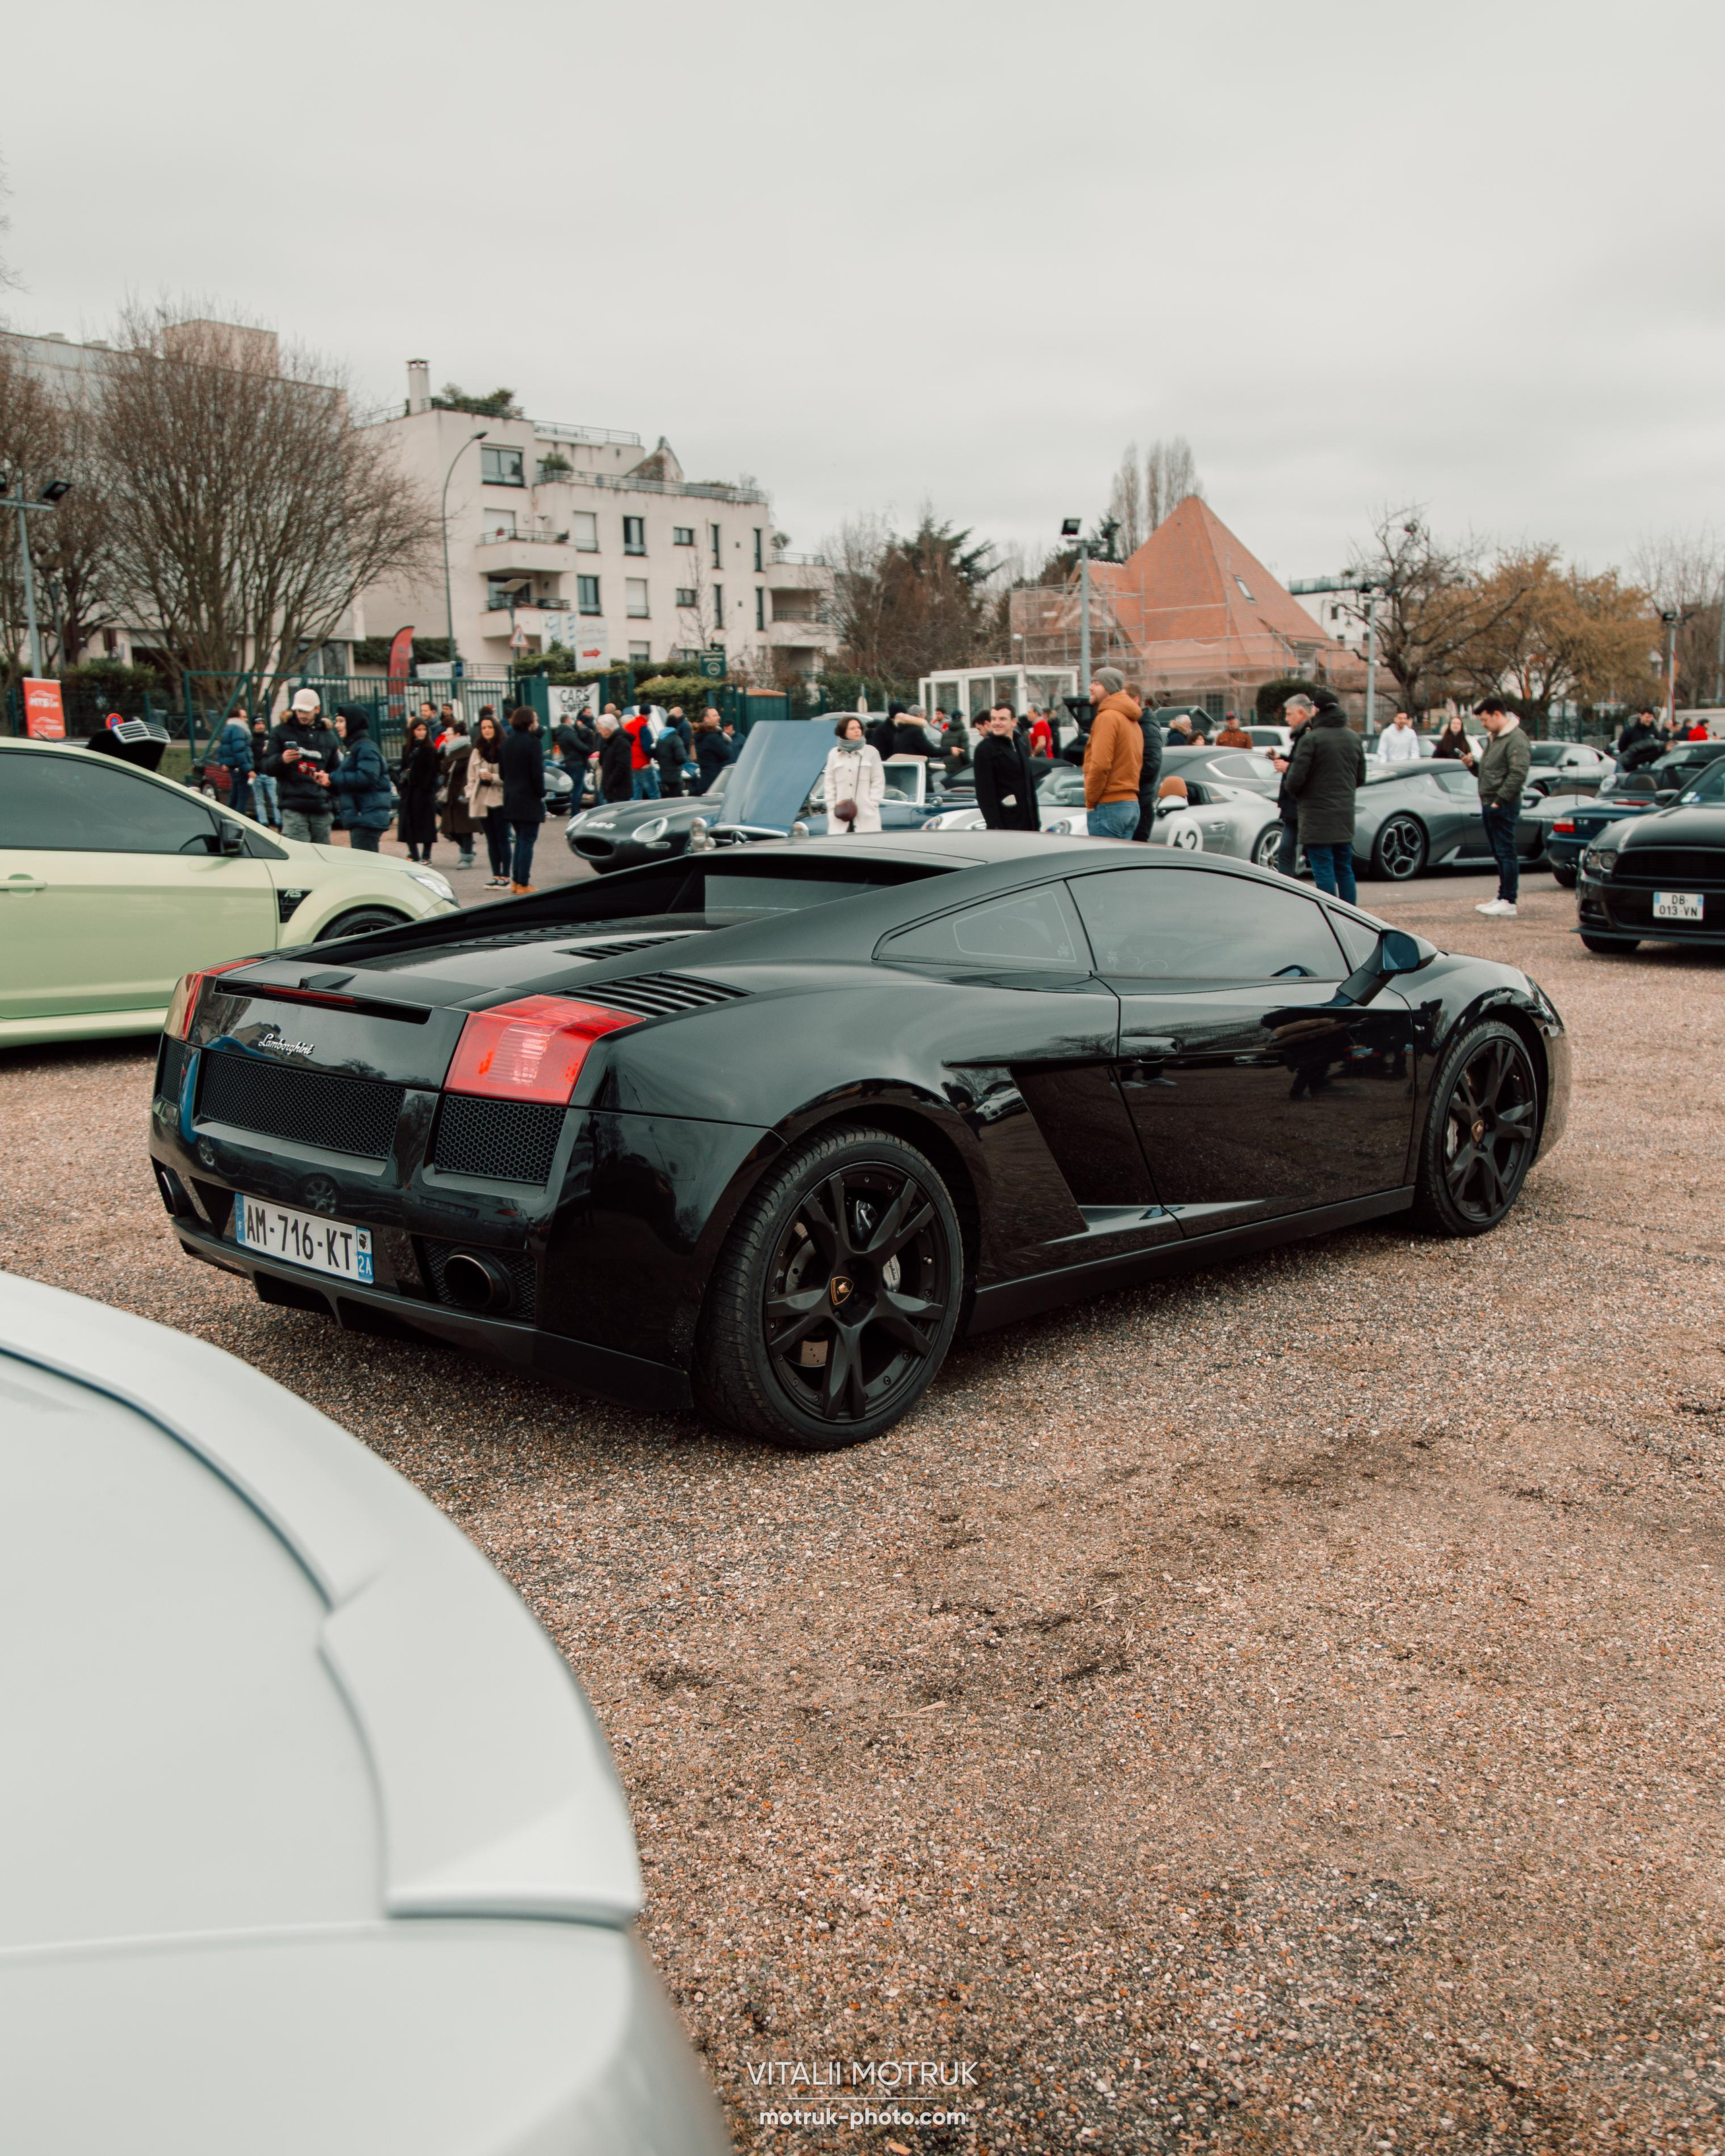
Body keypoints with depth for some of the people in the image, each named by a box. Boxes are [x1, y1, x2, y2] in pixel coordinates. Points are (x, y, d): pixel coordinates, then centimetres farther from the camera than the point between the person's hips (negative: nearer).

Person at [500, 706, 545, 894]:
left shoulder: (507, 742, 8)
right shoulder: (533, 742, -14)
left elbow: (503, 771, 11)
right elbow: (537, 773, -16)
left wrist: (510, 788, 16)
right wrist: (541, 794, -5)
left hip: (511, 799, 7)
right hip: (529, 799, -7)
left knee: (520, 839, 17)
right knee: (528, 841, -2)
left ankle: (516, 881, 16)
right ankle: (523, 884, -2)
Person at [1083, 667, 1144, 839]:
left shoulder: (1107, 717, -11)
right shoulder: (1132, 721, 19)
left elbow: (1101, 765, -19)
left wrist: (1090, 800, -9)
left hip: (1109, 805, -9)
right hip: (1132, 804, 9)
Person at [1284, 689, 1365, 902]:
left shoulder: (1311, 739, -13)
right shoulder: (1354, 738, 10)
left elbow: (1296, 779, -16)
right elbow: (1360, 778, 14)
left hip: (1318, 816, -7)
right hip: (1345, 815, 7)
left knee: (1323, 871, -4)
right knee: (1345, 870, 14)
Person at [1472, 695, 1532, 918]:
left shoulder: (1516, 740, -14)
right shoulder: (1495, 737, 18)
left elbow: (1518, 774, -22)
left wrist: (1500, 799, -21)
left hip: (1503, 807, -10)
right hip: (1490, 805, 10)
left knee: (1506, 853, -8)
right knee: (1499, 853, 14)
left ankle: (1509, 903, -7)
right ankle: (1502, 897, 21)